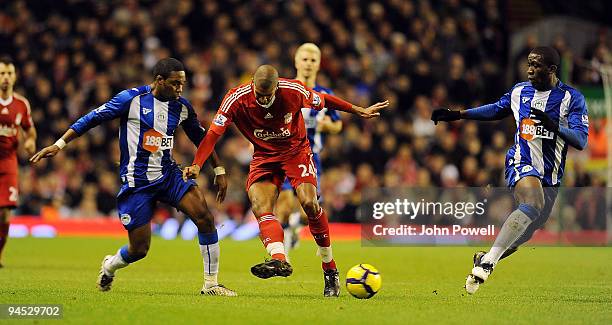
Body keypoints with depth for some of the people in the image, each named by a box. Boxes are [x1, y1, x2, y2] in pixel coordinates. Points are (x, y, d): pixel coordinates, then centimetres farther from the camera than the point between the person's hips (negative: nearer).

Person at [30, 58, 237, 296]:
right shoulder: (132, 99, -10)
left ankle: (211, 284, -7)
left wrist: (219, 171, 22)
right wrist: (58, 145, -10)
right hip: (137, 183, -4)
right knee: (139, 249, -3)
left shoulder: (182, 107, 4)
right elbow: (93, 118, -7)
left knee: (205, 218, -17)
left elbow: (200, 138, 20)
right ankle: (109, 267, 33)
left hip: (169, 175, 4)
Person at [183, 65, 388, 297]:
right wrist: (197, 165, -31)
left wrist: (359, 111, 7)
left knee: (309, 202, -22)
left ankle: (330, 269, -8)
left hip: (296, 151, -2)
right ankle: (279, 259, -44)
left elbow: (323, 101, -1)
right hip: (264, 157, 2)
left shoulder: (293, 91, -20)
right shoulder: (236, 99, -20)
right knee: (260, 208, -24)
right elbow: (213, 134, -18)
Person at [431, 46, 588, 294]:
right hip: (521, 163, -2)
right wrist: (457, 115, 23)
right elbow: (496, 110, 26)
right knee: (534, 203, -32)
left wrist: (554, 126, -30)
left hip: (550, 177, 2)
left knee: (527, 233, 7)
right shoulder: (520, 91, 7)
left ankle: (484, 258, 32)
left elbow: (581, 141, -14)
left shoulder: (572, 98, -5)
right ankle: (487, 262, -39)